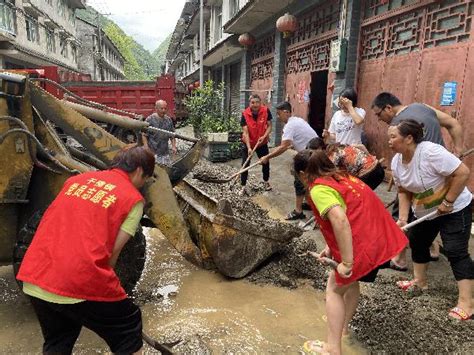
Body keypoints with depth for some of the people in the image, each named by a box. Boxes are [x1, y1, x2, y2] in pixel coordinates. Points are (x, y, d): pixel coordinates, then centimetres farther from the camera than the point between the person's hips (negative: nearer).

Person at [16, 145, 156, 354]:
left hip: (34, 278, 6)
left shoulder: (77, 179, 16)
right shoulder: (133, 198, 0)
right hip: (79, 283, -6)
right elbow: (112, 252, -4)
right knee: (129, 329, 19)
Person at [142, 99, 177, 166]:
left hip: (165, 153, 5)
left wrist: (173, 146, 6)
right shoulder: (150, 119, -7)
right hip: (153, 153, -5)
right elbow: (144, 135, -7)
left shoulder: (169, 120, 10)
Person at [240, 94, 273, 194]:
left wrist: (264, 136, -26)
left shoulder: (266, 111, -18)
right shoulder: (245, 114, -22)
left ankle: (266, 182, 39)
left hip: (262, 142, 2)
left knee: (266, 162, 15)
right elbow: (245, 132, -24)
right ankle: (243, 187, 6)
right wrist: (249, 148, -32)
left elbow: (269, 126, -8)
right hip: (248, 143, -2)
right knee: (245, 164, -4)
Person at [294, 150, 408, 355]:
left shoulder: (319, 188, -13)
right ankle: (343, 324, 46)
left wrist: (346, 262, -24)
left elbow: (340, 221, -28)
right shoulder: (341, 176, 16)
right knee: (350, 280, 29)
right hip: (383, 238, 9)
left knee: (334, 289, 11)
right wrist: (332, 249, 18)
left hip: (366, 247, -9)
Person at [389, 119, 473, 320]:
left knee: (456, 251, -10)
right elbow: (404, 191, -1)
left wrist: (448, 202, -25)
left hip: (455, 209, -8)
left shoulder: (431, 152, -32)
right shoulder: (396, 162, -8)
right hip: (424, 212, 8)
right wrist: (403, 218, -11)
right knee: (417, 243, 17)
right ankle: (420, 281, 38)